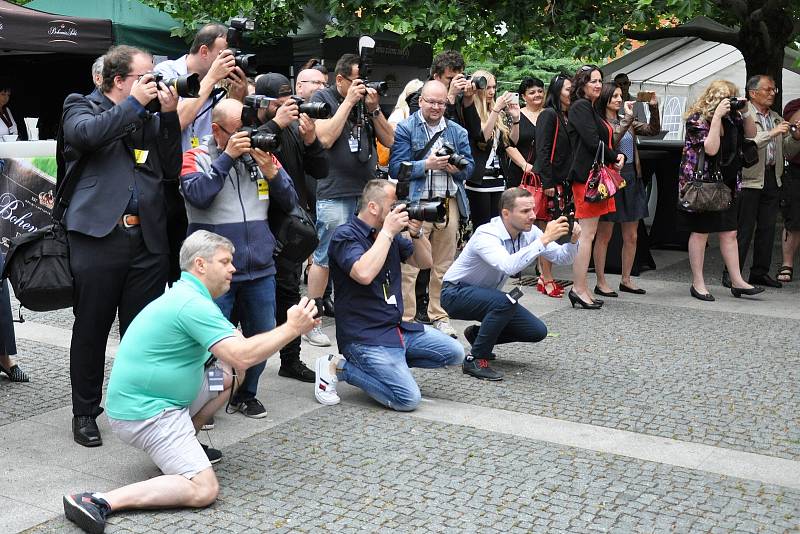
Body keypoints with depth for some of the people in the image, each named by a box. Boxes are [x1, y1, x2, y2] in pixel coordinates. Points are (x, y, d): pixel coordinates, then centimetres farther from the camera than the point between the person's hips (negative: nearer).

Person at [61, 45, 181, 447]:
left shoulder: (150, 118, 17)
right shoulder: (81, 106, 7)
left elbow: (172, 169, 9)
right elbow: (86, 133, -16)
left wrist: (169, 114, 1)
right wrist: (134, 103, -10)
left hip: (148, 238, 4)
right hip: (98, 235, -3)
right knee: (91, 329, 6)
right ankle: (85, 412, 20)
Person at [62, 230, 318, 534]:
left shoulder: (186, 295, 14)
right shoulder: (193, 304, -19)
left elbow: (234, 345, 17)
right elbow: (242, 357, -27)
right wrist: (291, 329, -17)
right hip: (144, 413, -10)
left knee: (227, 376, 13)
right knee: (203, 490, -17)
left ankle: (183, 444, 18)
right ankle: (100, 502, -19)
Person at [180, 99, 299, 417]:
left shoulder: (262, 153, 9)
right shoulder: (196, 158, -1)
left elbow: (290, 201, 7)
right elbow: (198, 195, -21)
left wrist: (271, 171, -10)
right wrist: (227, 157, -19)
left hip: (261, 269, 4)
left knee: (262, 337, 12)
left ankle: (246, 394, 32)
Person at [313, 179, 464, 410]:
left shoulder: (390, 234, 10)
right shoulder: (345, 236, -13)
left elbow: (424, 262, 16)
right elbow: (364, 274, -32)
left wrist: (416, 232, -3)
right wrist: (387, 232, -23)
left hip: (397, 328, 9)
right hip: (365, 336, -8)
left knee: (454, 353, 5)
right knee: (408, 399, -20)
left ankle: (391, 361, 8)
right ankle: (340, 367, -4)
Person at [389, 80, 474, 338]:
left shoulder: (457, 131, 15)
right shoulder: (405, 129, 1)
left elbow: (469, 166, 12)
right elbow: (396, 168, -8)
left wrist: (456, 167, -10)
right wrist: (427, 165, -18)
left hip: (449, 203, 5)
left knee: (443, 266, 11)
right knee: (409, 265, -5)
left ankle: (439, 317, 22)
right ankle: (406, 319, 2)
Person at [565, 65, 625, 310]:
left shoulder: (592, 109, 22)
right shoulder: (580, 106, -7)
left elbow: (603, 141, 21)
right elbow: (592, 142, -17)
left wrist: (618, 155, 1)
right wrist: (615, 157, -4)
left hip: (596, 176, 10)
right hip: (587, 176, -10)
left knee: (588, 234, 9)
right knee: (587, 234, -10)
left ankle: (579, 289, 11)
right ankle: (579, 289, -7)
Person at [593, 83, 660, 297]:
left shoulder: (627, 122, 14)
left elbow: (653, 130, 5)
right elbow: (610, 142, -23)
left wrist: (654, 108, -8)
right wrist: (628, 118, -22)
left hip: (632, 179, 7)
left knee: (631, 236, 10)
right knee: (604, 235, 1)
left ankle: (626, 280, 20)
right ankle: (601, 282, 7)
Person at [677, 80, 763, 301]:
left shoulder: (731, 117, 7)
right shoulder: (697, 119, -13)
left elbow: (751, 134, 13)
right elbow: (711, 148, -24)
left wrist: (745, 111, -1)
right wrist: (717, 116, -24)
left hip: (726, 183, 7)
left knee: (729, 233, 7)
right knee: (700, 232, 1)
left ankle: (737, 282, 12)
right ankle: (697, 284, 10)